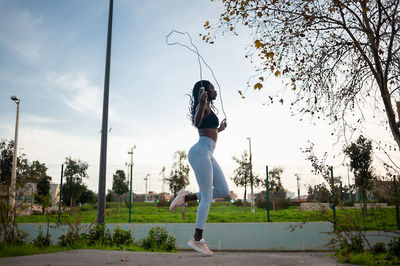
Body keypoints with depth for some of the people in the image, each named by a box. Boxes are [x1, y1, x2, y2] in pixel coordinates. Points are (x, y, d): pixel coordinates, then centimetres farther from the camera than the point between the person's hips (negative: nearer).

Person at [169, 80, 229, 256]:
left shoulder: (208, 108, 24)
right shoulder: (203, 107, -4)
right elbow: (197, 122, -26)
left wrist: (219, 129, 48)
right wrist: (201, 104, -40)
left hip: (207, 154, 10)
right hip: (200, 152, -10)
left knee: (223, 191, 5)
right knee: (207, 196, -10)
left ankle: (187, 197, 8)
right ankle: (197, 240, -6)